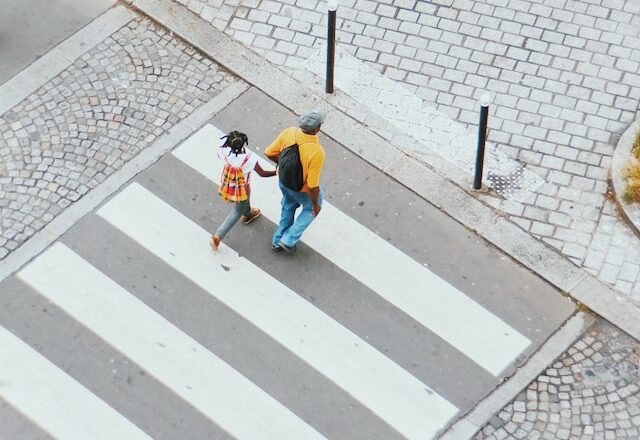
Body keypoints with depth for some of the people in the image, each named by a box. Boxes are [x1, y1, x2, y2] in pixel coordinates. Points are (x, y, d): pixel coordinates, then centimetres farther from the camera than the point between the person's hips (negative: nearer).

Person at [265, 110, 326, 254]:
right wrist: (316, 204, -12)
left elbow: (269, 153, -11)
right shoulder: (317, 152, -41)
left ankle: (278, 241, 52)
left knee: (288, 206, 35)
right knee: (311, 207, 30)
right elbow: (313, 185, -31)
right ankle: (289, 240, 34)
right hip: (303, 190, -5)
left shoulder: (288, 133, -26)